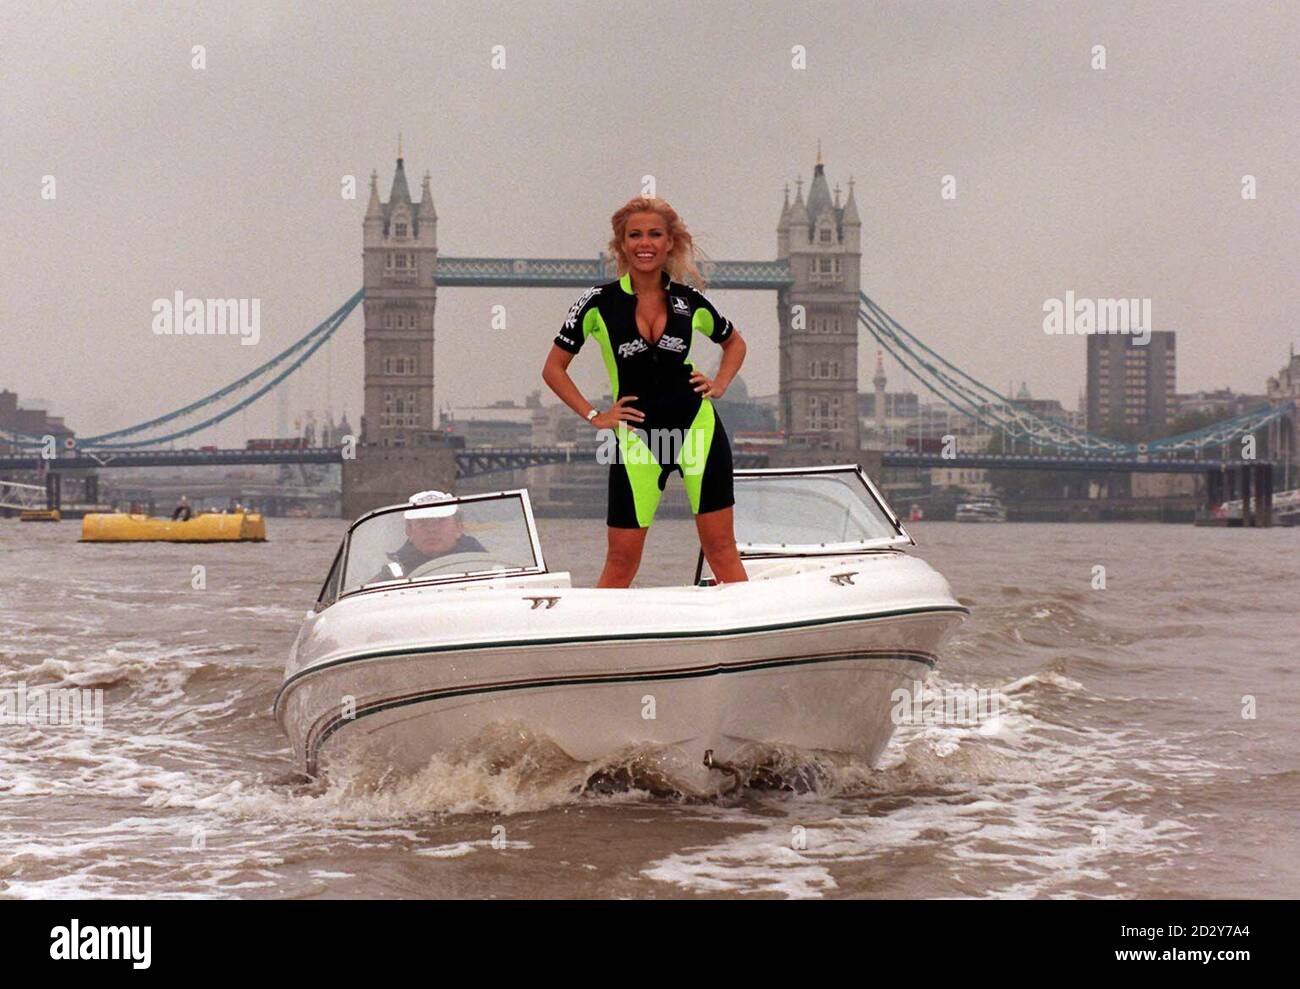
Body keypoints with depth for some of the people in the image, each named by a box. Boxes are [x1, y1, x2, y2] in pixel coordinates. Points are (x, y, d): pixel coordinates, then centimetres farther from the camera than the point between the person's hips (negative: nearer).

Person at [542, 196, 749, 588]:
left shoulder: (690, 301, 3)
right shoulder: (599, 303, -3)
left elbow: (734, 343, 23)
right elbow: (554, 368, 5)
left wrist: (720, 384, 6)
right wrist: (594, 416, -2)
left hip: (698, 429, 1)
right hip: (636, 436, -1)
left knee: (721, 548, 1)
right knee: (621, 561, -1)